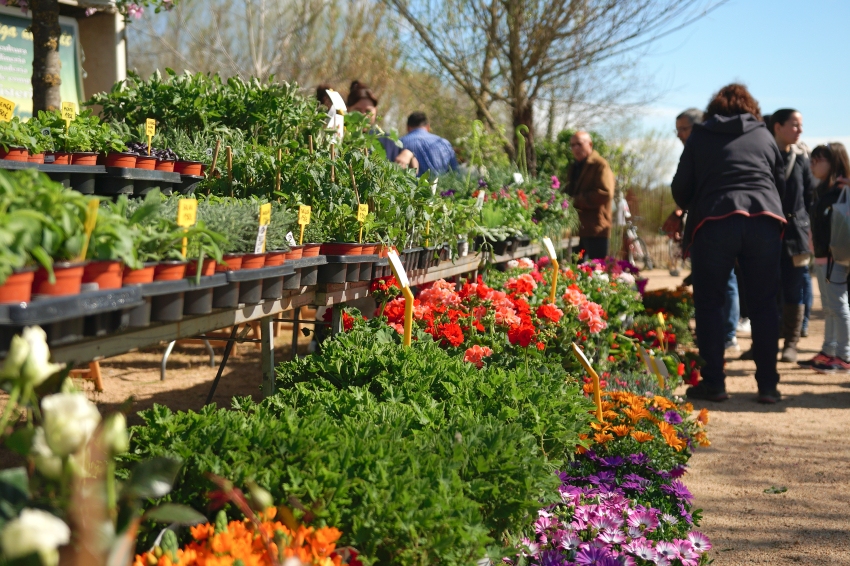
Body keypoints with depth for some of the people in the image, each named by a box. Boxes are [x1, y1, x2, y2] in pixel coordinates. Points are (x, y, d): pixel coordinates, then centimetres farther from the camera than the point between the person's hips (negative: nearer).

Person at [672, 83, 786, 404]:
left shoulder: (700, 136, 13)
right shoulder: (764, 135, 18)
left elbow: (681, 188, 10)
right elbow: (782, 182, 19)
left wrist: (691, 210, 30)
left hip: (715, 223, -2)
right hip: (765, 220, 2)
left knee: (709, 303, 8)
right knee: (764, 304, 8)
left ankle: (713, 383, 5)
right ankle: (768, 385, 7)